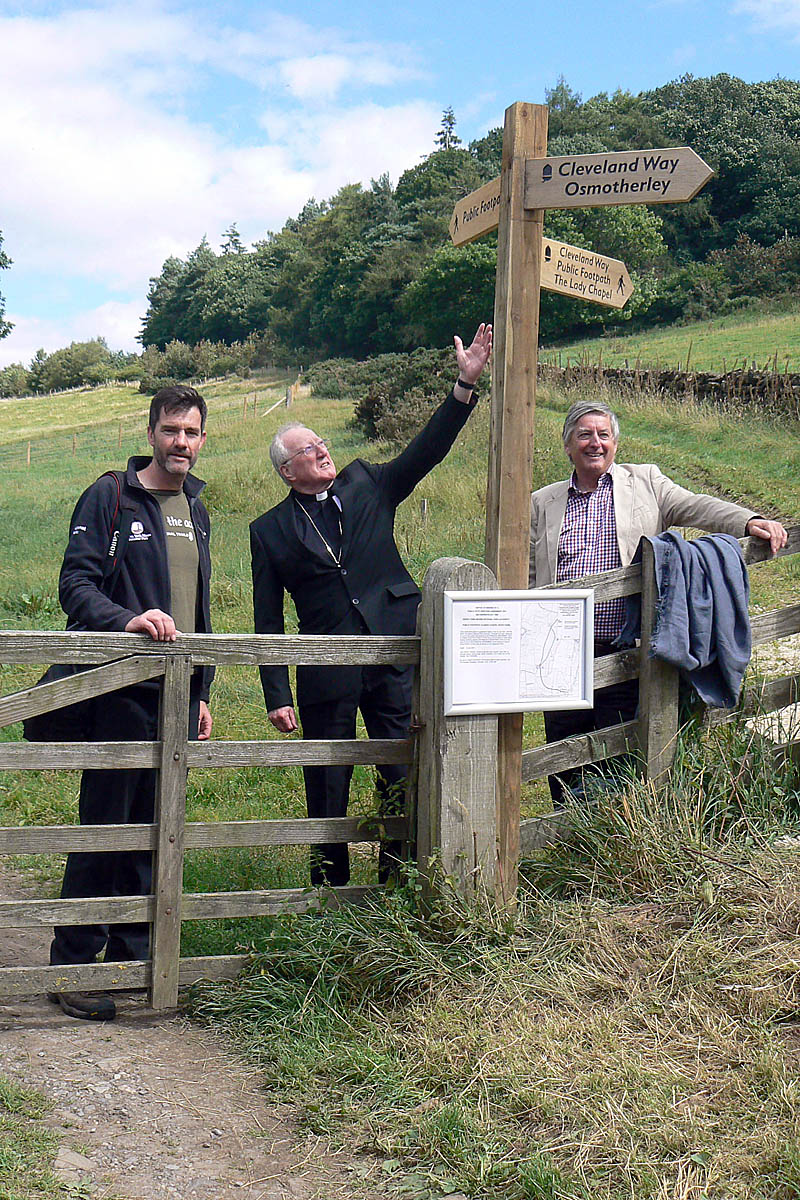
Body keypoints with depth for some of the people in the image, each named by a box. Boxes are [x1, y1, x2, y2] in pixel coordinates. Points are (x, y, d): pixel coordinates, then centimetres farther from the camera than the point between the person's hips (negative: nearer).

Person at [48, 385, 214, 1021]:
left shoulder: (196, 509, 18)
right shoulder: (110, 497, -3)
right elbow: (76, 583, -11)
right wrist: (129, 619, -29)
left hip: (179, 696, 6)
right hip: (122, 691, -6)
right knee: (104, 827, -3)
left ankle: (133, 957, 21)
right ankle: (72, 966, 7)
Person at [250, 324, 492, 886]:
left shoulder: (366, 484, 10)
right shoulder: (270, 530, 4)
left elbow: (427, 449, 2)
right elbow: (269, 620, 3)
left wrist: (467, 384, -10)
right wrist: (277, 696, -4)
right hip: (326, 672, -1)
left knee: (405, 777, 5)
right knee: (327, 787, 9)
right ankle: (330, 888, 24)